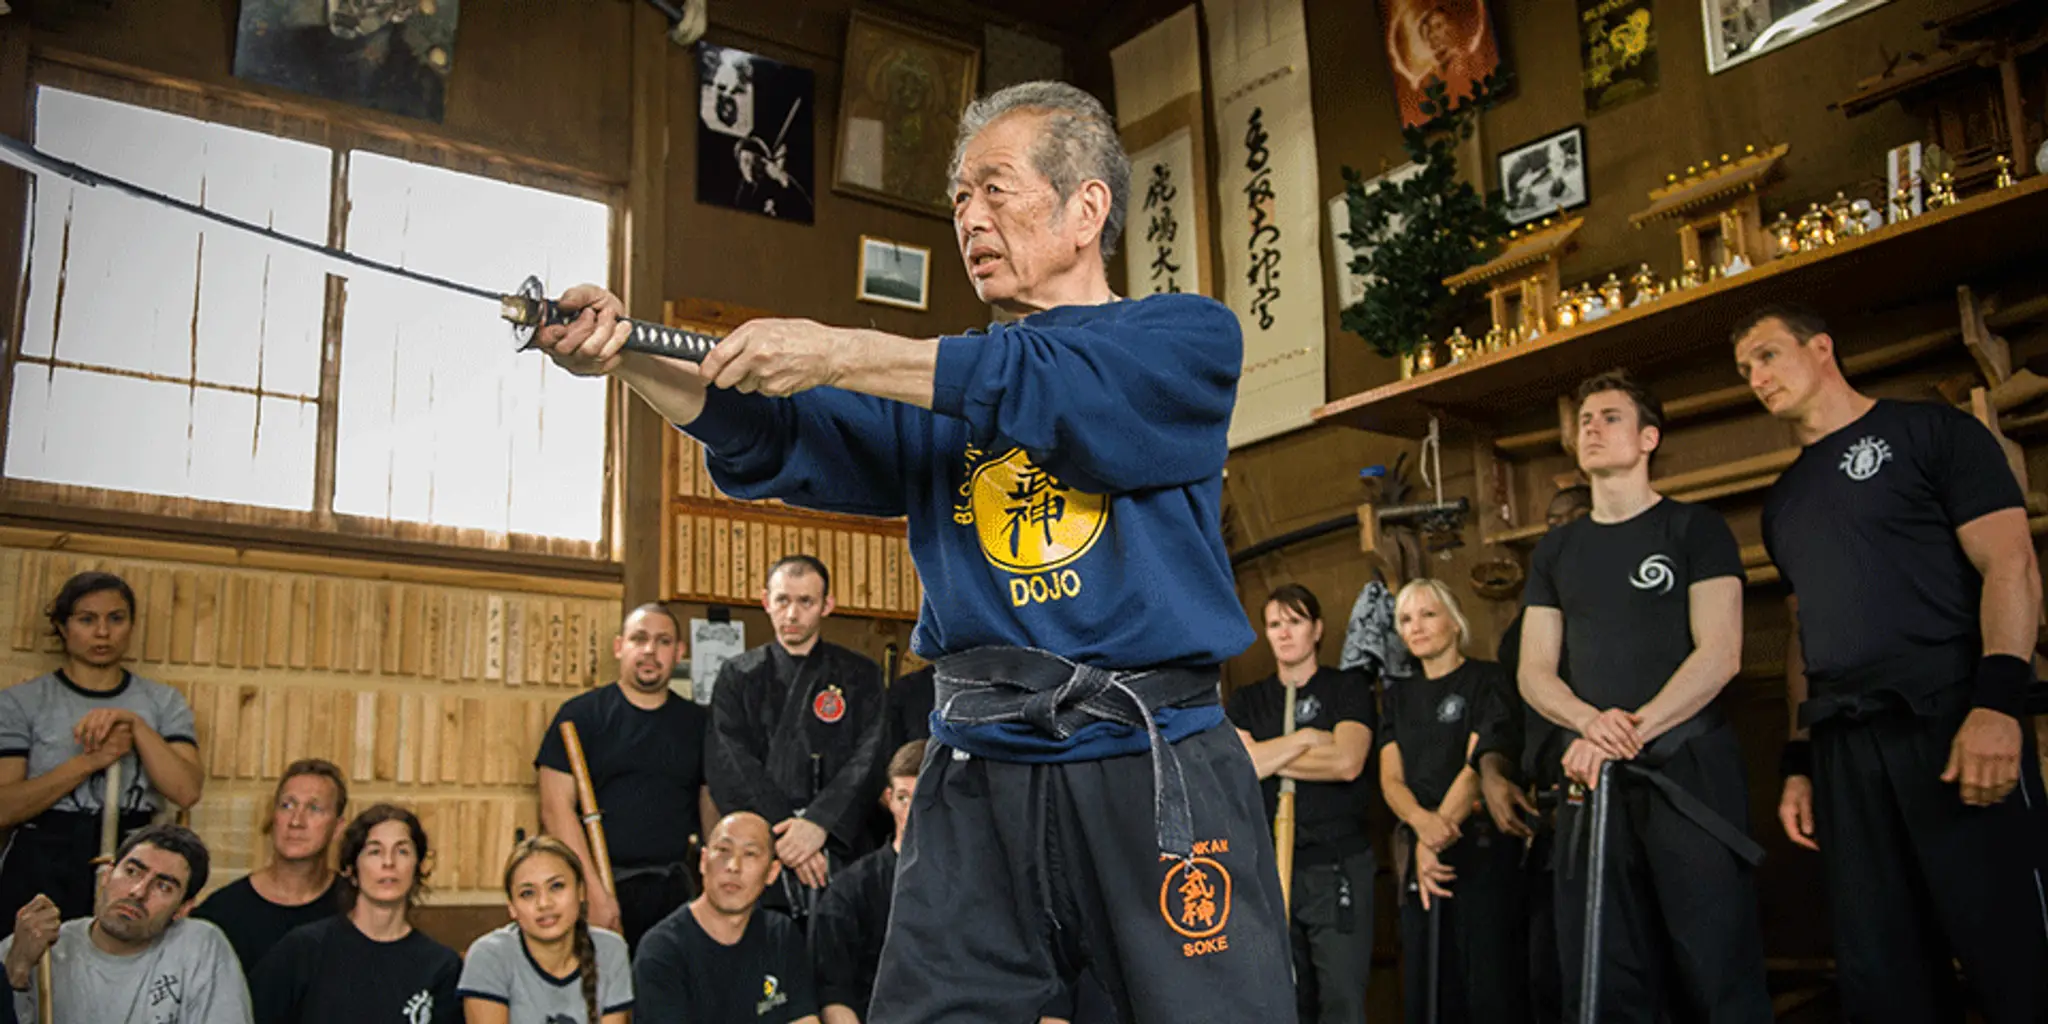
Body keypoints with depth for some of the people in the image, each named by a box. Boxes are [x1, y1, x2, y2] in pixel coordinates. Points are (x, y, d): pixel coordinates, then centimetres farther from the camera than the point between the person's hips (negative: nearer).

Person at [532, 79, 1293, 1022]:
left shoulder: (1189, 337, 4)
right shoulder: (939, 380, 17)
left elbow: (1054, 389, -15)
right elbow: (776, 439, 3)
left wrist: (836, 352, -17)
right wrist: (625, 355, -12)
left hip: (1156, 768, -3)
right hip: (977, 777, 4)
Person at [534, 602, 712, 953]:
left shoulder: (697, 723, 11)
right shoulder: (581, 714, 1)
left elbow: (714, 810, 14)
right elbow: (556, 807, -6)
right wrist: (594, 890, -13)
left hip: (674, 887, 3)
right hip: (602, 882, -3)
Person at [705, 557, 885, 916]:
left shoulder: (860, 675, 11)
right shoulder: (738, 677, 12)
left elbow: (868, 762, -1)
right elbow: (730, 769, 0)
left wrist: (819, 823, -16)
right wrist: (782, 831, -13)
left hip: (840, 851, 0)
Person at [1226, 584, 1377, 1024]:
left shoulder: (1349, 688, 5)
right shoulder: (1248, 701, 13)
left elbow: (1347, 762, -10)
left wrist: (1269, 758, -5)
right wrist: (1306, 739, -7)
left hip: (1337, 865, -3)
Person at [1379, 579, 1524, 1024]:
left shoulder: (1487, 679, 1)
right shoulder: (1400, 695, 17)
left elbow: (1478, 766, -10)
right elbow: (1390, 777, 6)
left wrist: (1439, 837, -18)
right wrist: (1421, 821, -15)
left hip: (1483, 848, -5)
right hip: (1419, 856, 5)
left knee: (1491, 987, -8)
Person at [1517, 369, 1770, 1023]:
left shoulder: (1694, 529, 5)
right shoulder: (1556, 550, 17)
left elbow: (1719, 654, -6)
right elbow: (1534, 672, 11)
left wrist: (1633, 730, -17)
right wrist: (1591, 722, -10)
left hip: (1689, 769, -4)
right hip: (1593, 773, 4)